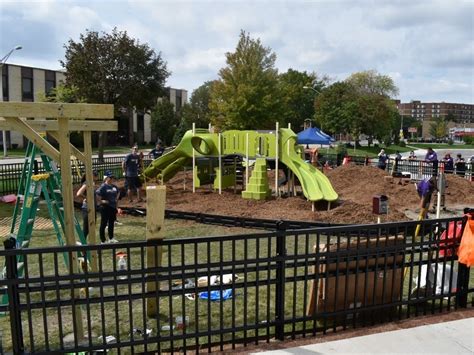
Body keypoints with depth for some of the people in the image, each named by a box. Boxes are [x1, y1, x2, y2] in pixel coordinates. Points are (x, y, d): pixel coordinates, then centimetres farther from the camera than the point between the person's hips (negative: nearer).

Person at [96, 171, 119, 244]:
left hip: (113, 207, 8)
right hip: (105, 207, -8)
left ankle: (111, 238, 32)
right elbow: (96, 194, -24)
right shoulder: (103, 186, -15)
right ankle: (103, 241, 8)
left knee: (111, 223, 18)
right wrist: (102, 201, -20)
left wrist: (116, 199, 15)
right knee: (103, 224, 1)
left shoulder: (114, 186, 7)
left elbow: (117, 192, 28)